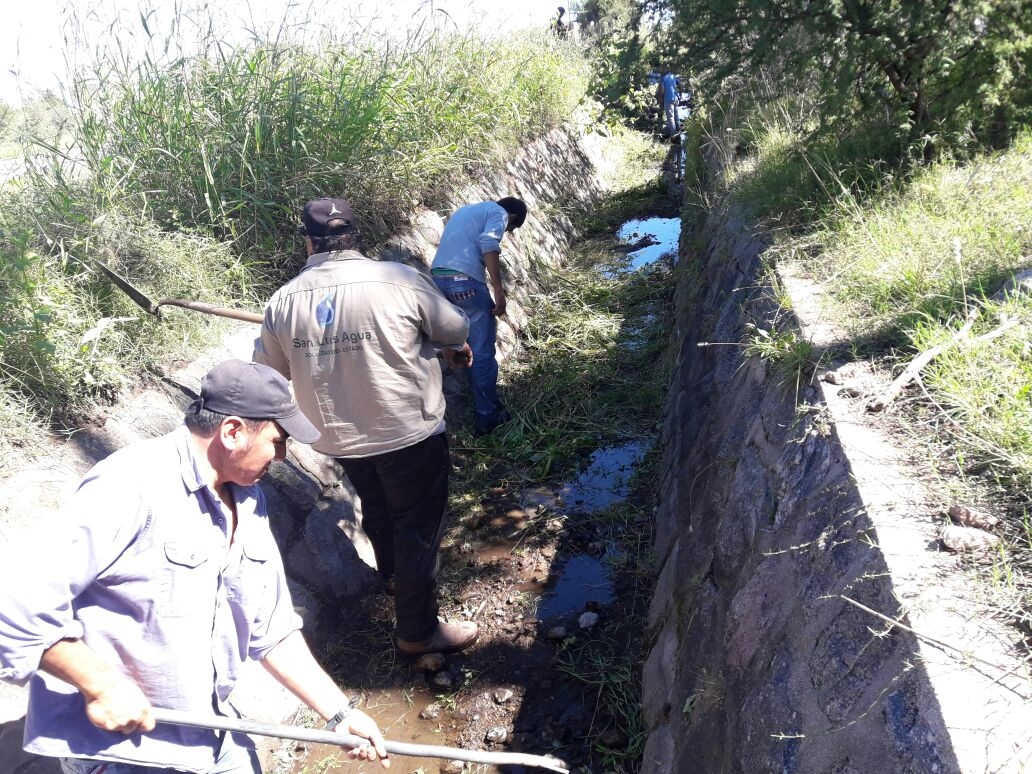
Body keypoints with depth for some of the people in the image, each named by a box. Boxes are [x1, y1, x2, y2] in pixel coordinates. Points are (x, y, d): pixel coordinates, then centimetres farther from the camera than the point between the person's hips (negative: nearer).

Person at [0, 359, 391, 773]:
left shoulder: (249, 503, 1)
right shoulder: (132, 486, -25)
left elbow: (273, 633, 6)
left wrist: (340, 714, 2)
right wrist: (100, 685, -21)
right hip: (117, 740, -7)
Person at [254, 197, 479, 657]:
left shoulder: (283, 301, -7)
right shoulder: (399, 280, -17)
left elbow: (270, 371, 6)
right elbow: (455, 330, -5)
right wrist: (459, 345, 18)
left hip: (340, 438, 5)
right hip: (409, 431, -5)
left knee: (377, 511, 29)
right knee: (418, 526, 11)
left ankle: (393, 576, 55)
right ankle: (418, 632, 23)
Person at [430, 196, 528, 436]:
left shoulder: (465, 210, 32)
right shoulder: (498, 212, 5)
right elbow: (488, 244, -14)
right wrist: (499, 290, -17)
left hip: (437, 279, 8)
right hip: (465, 281, -8)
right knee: (482, 352, 2)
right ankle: (487, 416, 9)